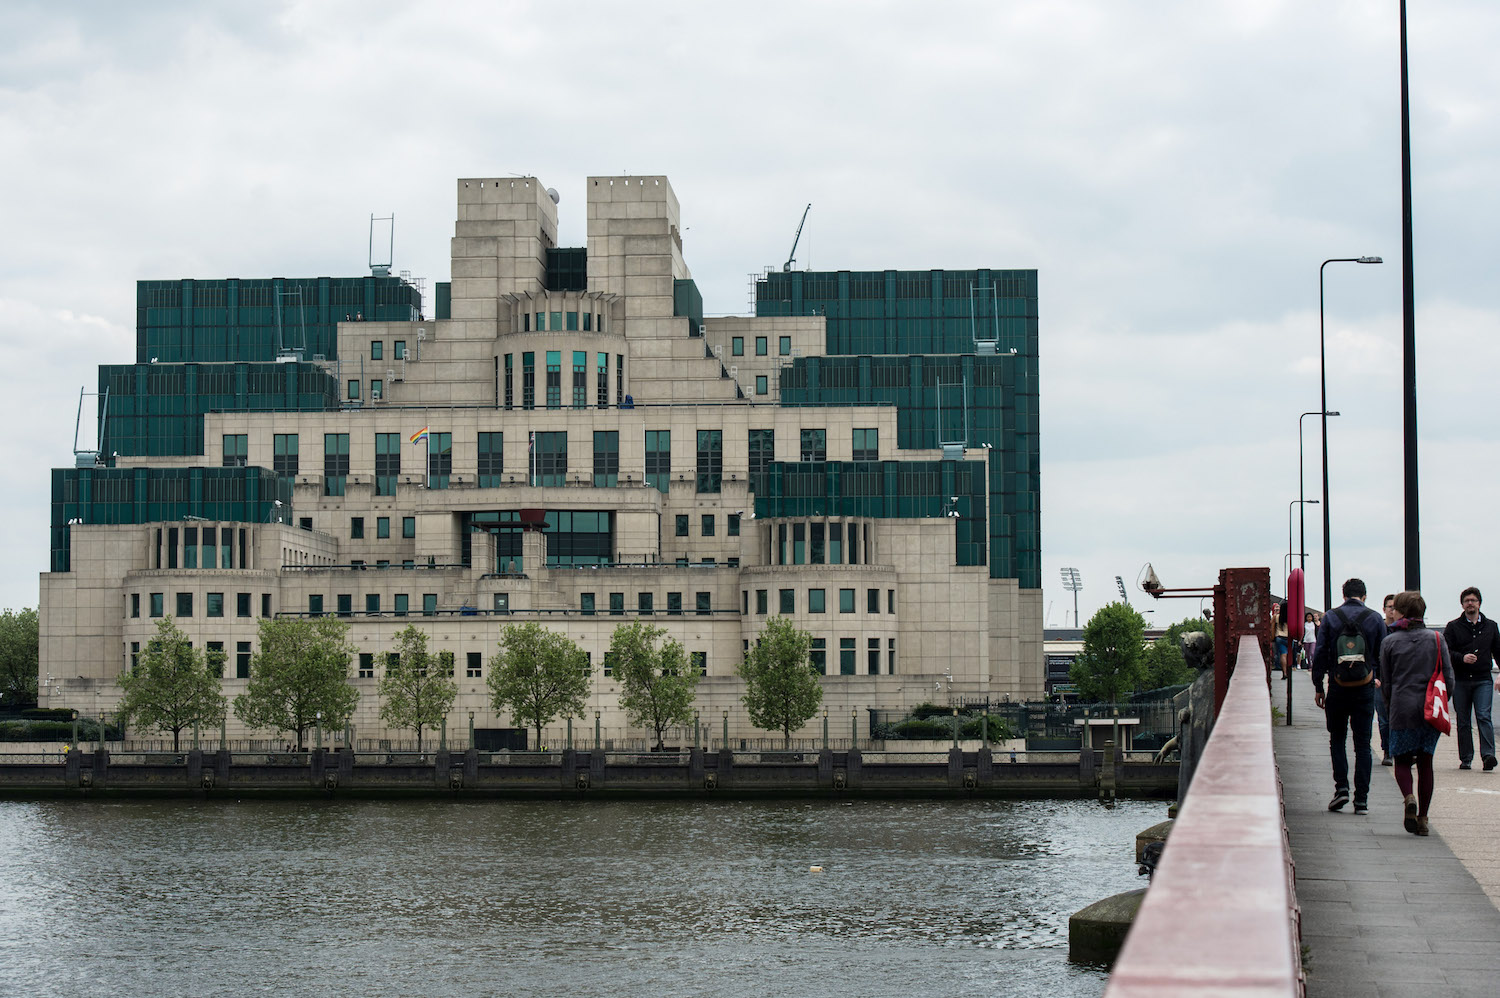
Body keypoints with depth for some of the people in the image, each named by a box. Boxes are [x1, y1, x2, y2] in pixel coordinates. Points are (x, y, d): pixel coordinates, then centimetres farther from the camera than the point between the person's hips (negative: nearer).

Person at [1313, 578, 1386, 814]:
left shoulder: (1330, 617, -1)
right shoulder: (1375, 618, 0)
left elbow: (1319, 654, -1)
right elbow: (1383, 656, 4)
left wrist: (1318, 687, 5)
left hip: (1338, 688, 0)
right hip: (1365, 688, 0)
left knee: (1337, 739, 14)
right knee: (1363, 743, 5)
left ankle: (1341, 787, -3)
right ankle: (1361, 799, 1)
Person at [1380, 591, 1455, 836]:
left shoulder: (1390, 642, -1)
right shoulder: (1436, 639, 3)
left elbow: (1386, 683, 3)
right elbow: (1449, 677, 2)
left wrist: (1390, 706, 17)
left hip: (1402, 708, -2)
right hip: (1431, 710, 2)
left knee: (1402, 760, 9)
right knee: (1425, 762, 10)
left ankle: (1409, 798, -19)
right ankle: (1423, 817, 8)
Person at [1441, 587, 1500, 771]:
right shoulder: (1453, 626, 6)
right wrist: (1462, 658, -17)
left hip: (1483, 680, 0)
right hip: (1461, 681, 0)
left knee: (1484, 716, -14)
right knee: (1463, 721, 3)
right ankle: (1466, 759, 8)